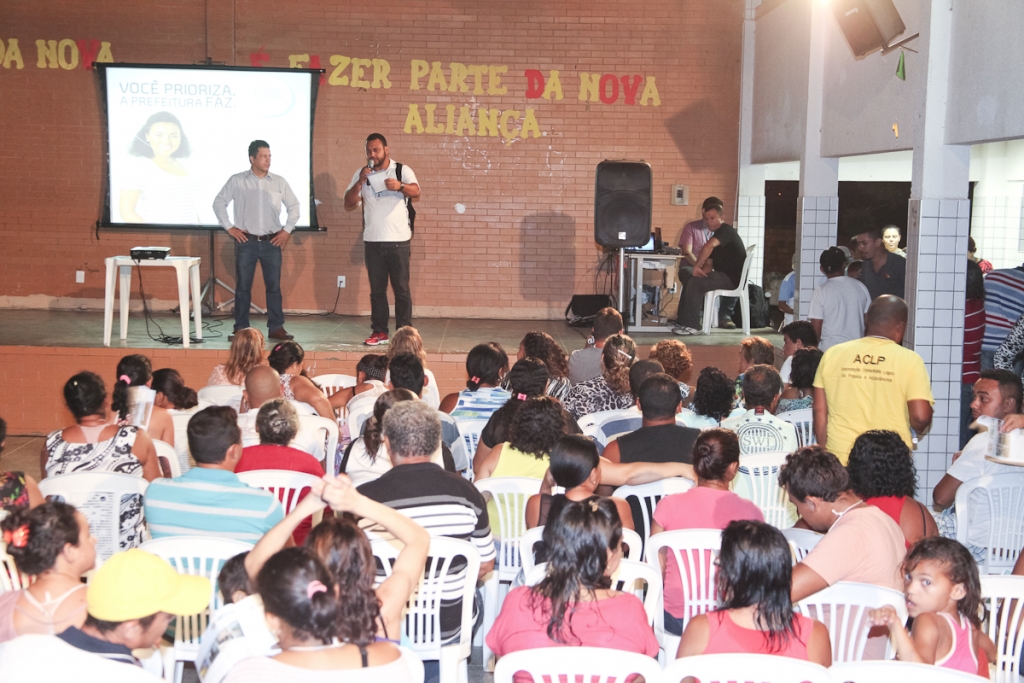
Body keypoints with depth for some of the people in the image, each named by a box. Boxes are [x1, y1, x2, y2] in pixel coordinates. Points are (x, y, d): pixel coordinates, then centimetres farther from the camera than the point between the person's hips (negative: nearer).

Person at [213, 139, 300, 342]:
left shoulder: (279, 182, 5)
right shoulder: (237, 181, 0)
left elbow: (294, 206, 13)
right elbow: (219, 203, 5)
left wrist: (287, 230, 5)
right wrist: (229, 227, 0)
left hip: (272, 242, 1)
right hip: (246, 241, -1)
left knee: (274, 286, 2)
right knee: (243, 287, 2)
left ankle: (276, 328, 8)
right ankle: (240, 328, 9)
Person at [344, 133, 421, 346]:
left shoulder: (402, 170, 0)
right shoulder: (361, 174, 9)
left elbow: (416, 191, -18)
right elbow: (348, 205, 2)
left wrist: (400, 186, -39)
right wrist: (360, 182, -12)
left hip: (398, 240, -3)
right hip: (372, 241, 3)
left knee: (401, 288, 0)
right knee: (377, 289, 7)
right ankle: (379, 332, 12)